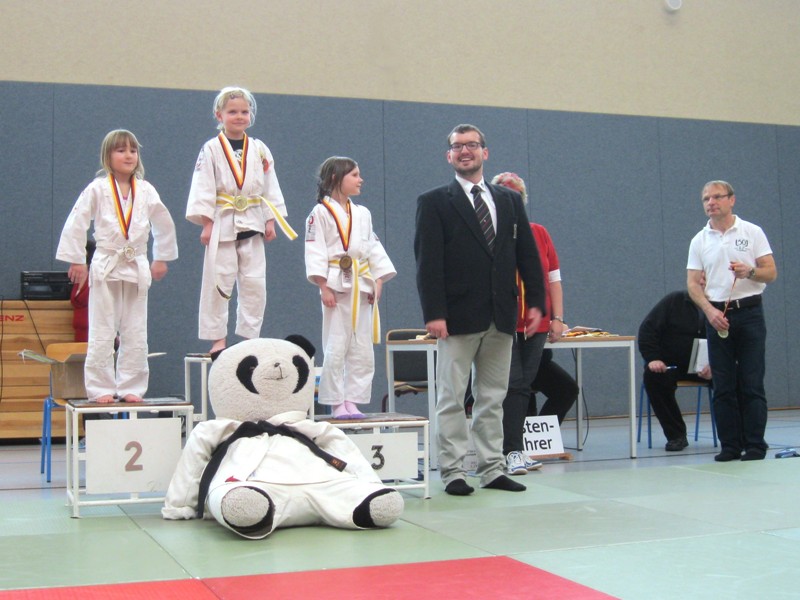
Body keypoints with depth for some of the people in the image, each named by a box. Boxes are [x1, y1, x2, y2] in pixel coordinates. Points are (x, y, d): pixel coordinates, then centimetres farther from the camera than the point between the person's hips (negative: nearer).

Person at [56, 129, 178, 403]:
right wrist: (76, 260, -6)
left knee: (135, 334, 6)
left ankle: (131, 387, 15)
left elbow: (164, 224, 14)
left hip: (137, 268, 3)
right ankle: (101, 388, 9)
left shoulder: (146, 191, 3)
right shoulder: (97, 189, -6)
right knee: (102, 334, 0)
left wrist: (161, 259, 15)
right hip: (105, 266, -3)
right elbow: (75, 224, -6)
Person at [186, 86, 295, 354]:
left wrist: (270, 221, 5)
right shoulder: (211, 149, -2)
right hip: (223, 224, -3)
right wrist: (206, 224, -10)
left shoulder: (260, 150, 8)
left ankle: (250, 336, 14)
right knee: (218, 282, -1)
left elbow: (270, 187, 11)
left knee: (254, 283, 4)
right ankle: (218, 338, 8)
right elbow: (203, 188, -5)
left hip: (252, 225, 3)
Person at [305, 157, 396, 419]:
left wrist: (378, 282, 4)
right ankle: (337, 404, 4)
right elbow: (315, 252, -8)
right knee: (335, 349, -4)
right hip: (337, 286, -6)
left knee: (362, 351, 6)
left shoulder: (362, 213, 15)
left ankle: (352, 401, 14)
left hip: (362, 287, 6)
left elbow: (374, 248, 15)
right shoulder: (321, 212, -3)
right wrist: (323, 286, -15)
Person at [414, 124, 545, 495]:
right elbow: (428, 262, -6)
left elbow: (527, 255, 13)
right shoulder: (434, 203, 2)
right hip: (458, 317, -4)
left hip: (501, 316, 4)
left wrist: (535, 301, 3)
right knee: (452, 398, -1)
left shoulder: (510, 201, 15)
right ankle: (453, 471, 6)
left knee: (493, 398, 9)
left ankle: (491, 469, 16)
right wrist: (433, 312, -14)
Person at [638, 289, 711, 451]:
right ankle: (676, 435, -20)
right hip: (670, 364, -1)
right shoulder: (674, 301, -4)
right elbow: (647, 329, -6)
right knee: (653, 376, -32)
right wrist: (652, 358, -20)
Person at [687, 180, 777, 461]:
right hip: (717, 316, 2)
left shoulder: (752, 232, 2)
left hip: (749, 313, -2)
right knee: (723, 385, 4)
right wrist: (710, 311, -13)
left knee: (751, 383, -2)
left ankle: (755, 445, 3)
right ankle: (730, 445, 10)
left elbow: (771, 272, -1)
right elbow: (693, 283, 3)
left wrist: (749, 271, -22)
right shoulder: (699, 241, 8)